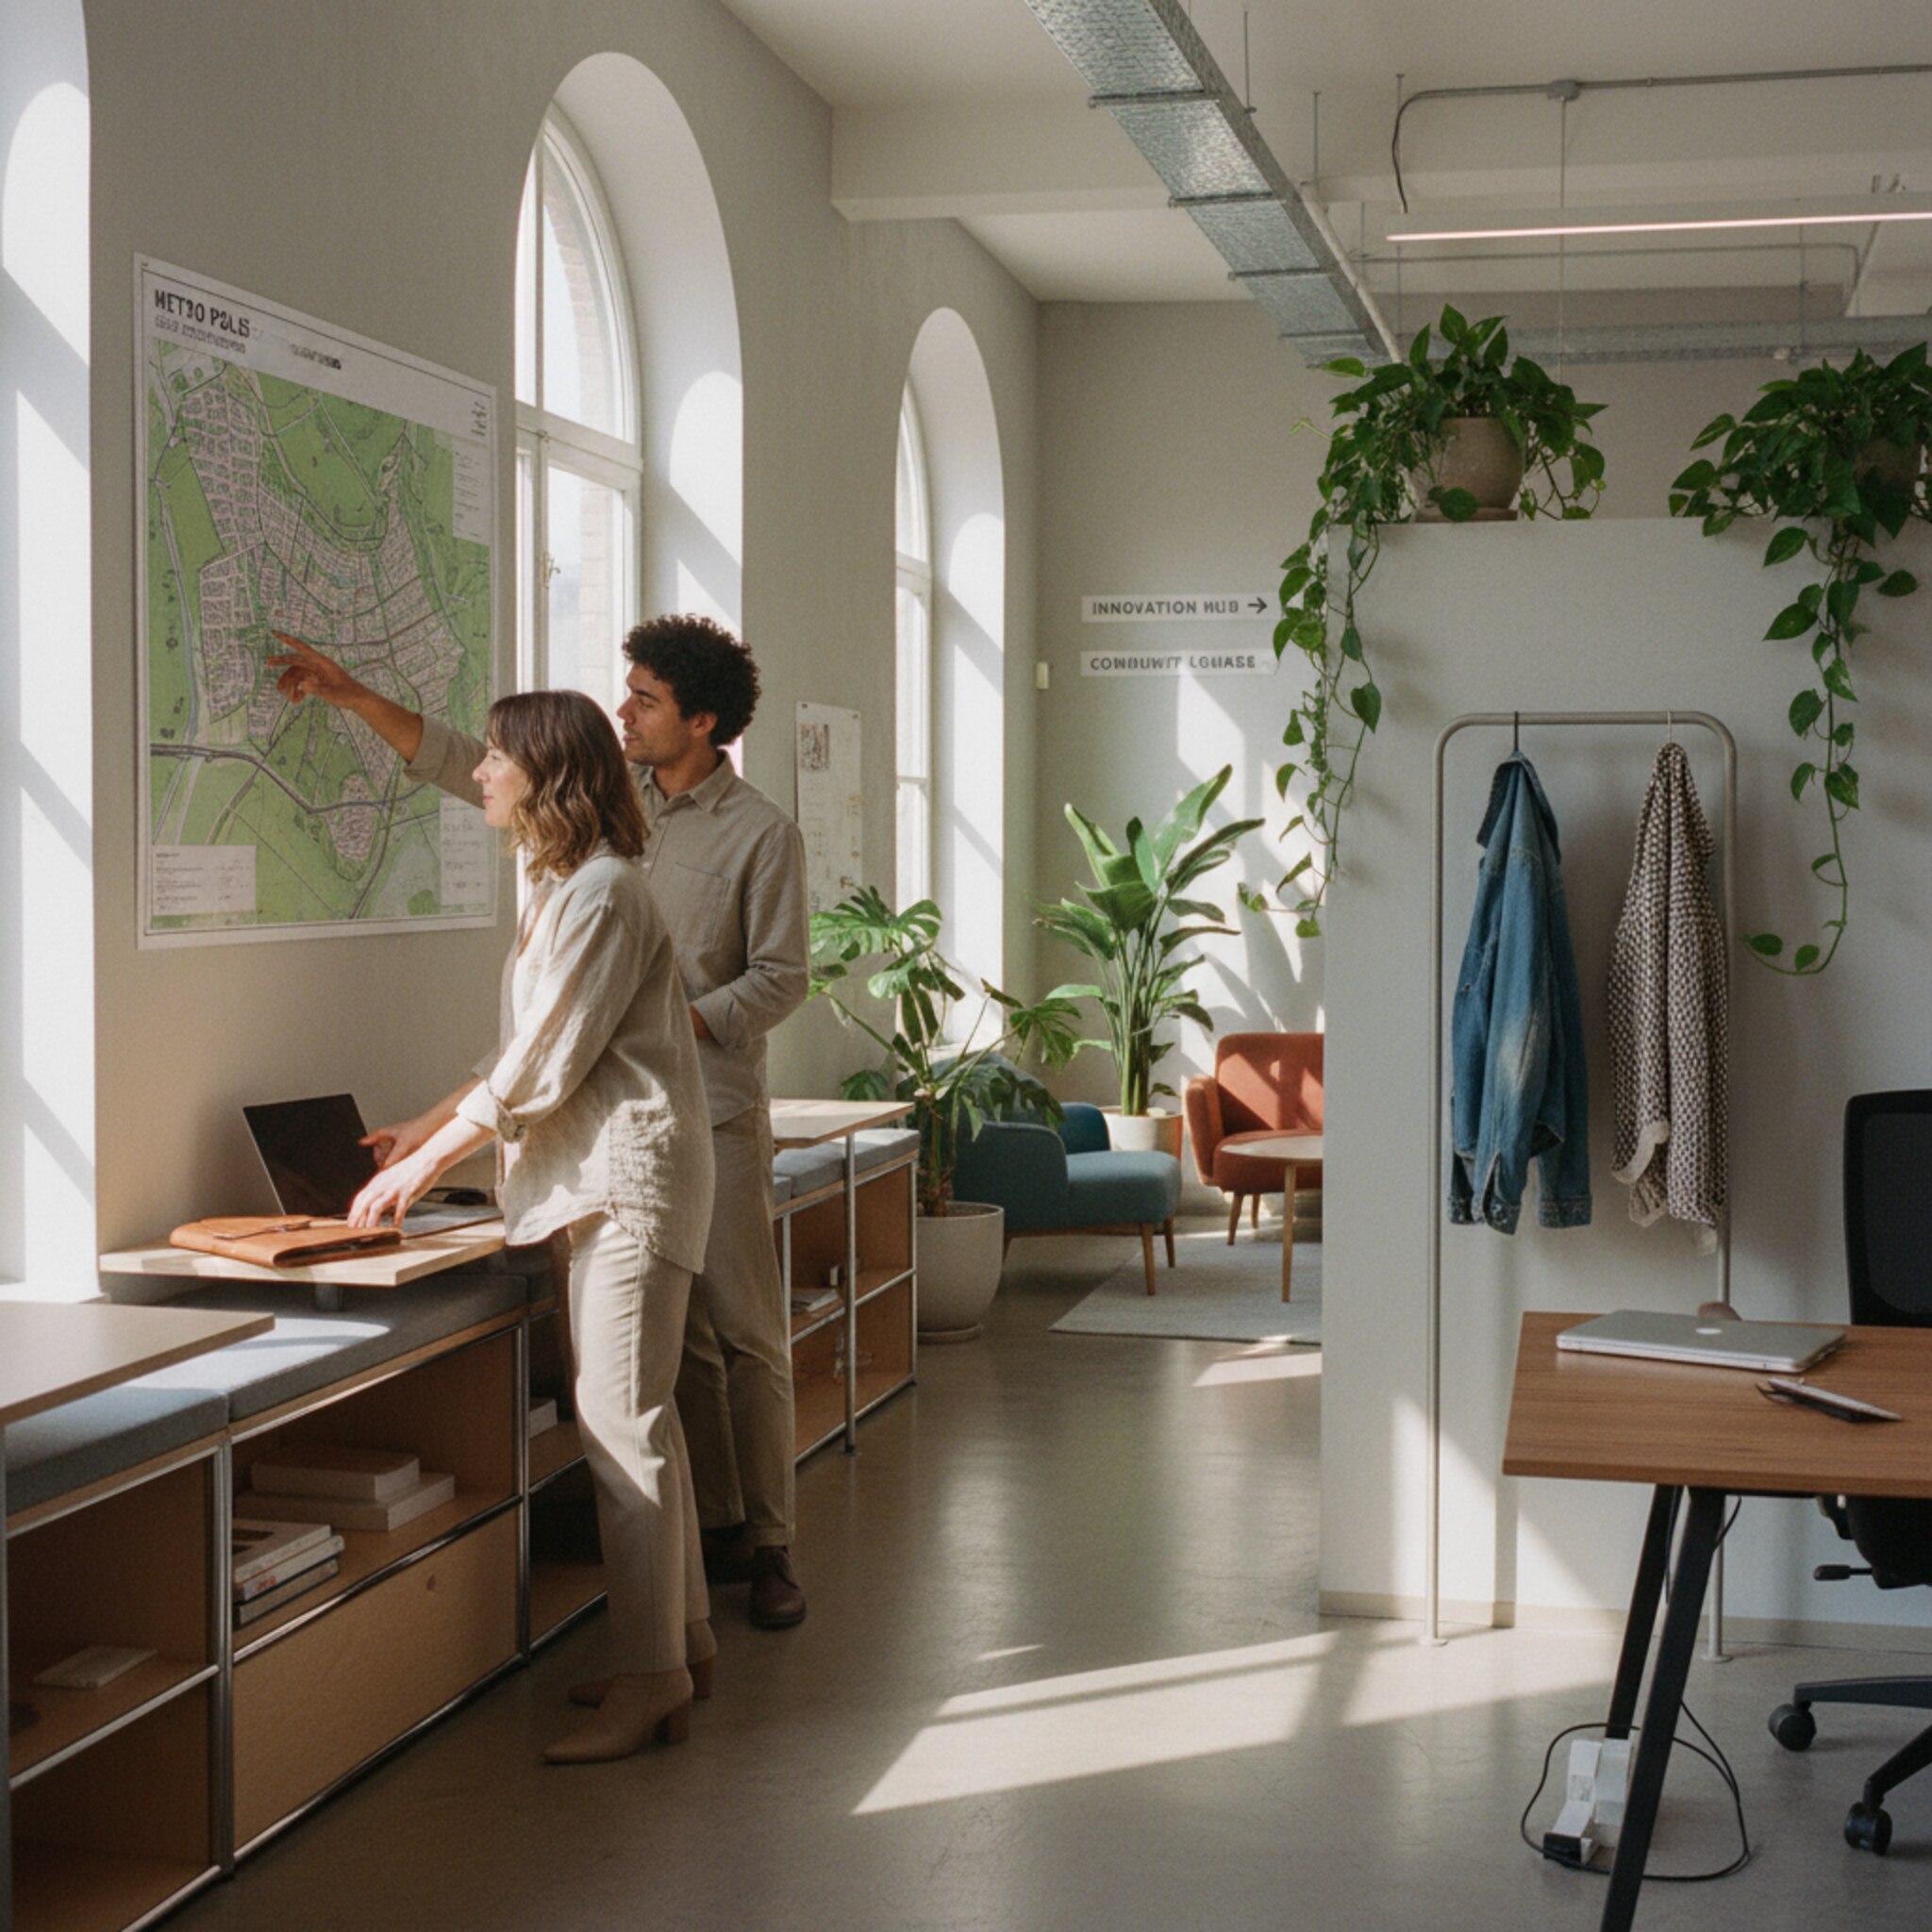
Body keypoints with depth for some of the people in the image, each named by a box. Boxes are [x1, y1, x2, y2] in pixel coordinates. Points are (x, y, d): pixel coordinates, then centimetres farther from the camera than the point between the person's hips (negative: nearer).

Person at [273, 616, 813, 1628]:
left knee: (745, 1333, -3)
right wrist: (352, 695, 8)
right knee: (671, 1335, 8)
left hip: (714, 1111, -5)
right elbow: (470, 765, 13)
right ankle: (713, 1529, 17)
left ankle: (768, 1544, 4)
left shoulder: (761, 833, -5)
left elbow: (781, 976, -5)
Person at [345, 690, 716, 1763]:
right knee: (635, 1419, 15)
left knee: (620, 1423, -9)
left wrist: (422, 1165, -11)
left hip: (631, 1177, -10)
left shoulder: (603, 892, -16)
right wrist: (421, 1130, 20)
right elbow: (524, 1054, 22)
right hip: (602, 1181, 10)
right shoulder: (557, 887, 16)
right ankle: (682, 1639, 24)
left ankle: (650, 1682, -3)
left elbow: (545, 1065, -18)